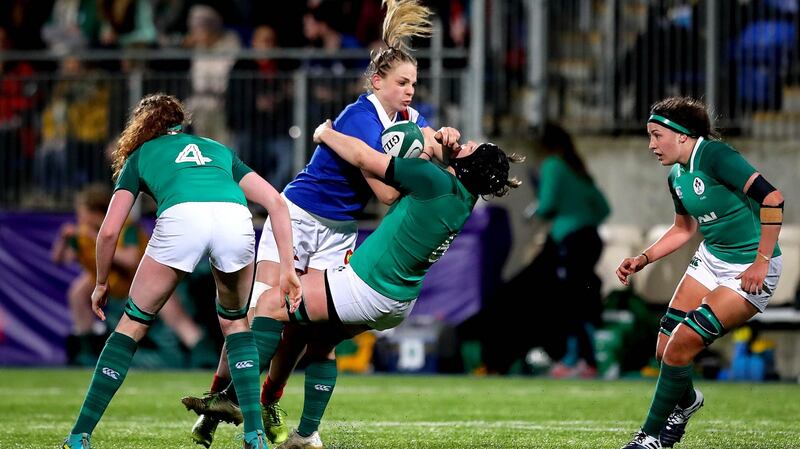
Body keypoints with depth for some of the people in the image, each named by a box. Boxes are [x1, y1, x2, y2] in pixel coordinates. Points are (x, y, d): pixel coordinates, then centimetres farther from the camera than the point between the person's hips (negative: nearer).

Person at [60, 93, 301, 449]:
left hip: (180, 218, -2)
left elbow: (109, 231, 26)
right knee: (234, 320, 27)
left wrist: (101, 284, 40)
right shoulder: (218, 150, 40)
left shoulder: (140, 157, 33)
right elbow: (276, 202, 27)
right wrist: (287, 268, 24)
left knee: (134, 323, 15)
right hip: (235, 218, 2)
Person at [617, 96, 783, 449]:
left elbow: (772, 198, -28)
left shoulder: (714, 155, -22)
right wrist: (643, 259, 11)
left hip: (750, 271, -8)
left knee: (680, 345, -14)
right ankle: (686, 401, 37)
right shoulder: (677, 176, 5)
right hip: (711, 260, 8)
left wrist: (762, 261, -28)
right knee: (665, 348, 4)